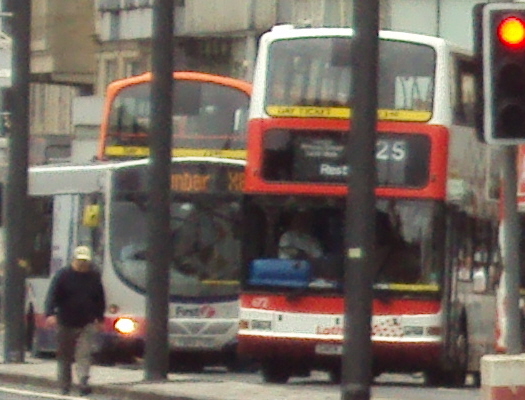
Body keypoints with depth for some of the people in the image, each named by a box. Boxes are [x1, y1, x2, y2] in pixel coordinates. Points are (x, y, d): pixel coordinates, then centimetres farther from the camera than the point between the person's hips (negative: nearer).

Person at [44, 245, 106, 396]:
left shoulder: (94, 276, 8)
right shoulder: (63, 275, -2)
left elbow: (100, 299, 18)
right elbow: (52, 296, -10)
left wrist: (99, 317, 13)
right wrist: (50, 314, -24)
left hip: (87, 324, 1)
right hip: (66, 324, -1)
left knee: (84, 354, -14)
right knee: (64, 356, 7)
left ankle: (83, 382, -22)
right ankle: (64, 385, 16)